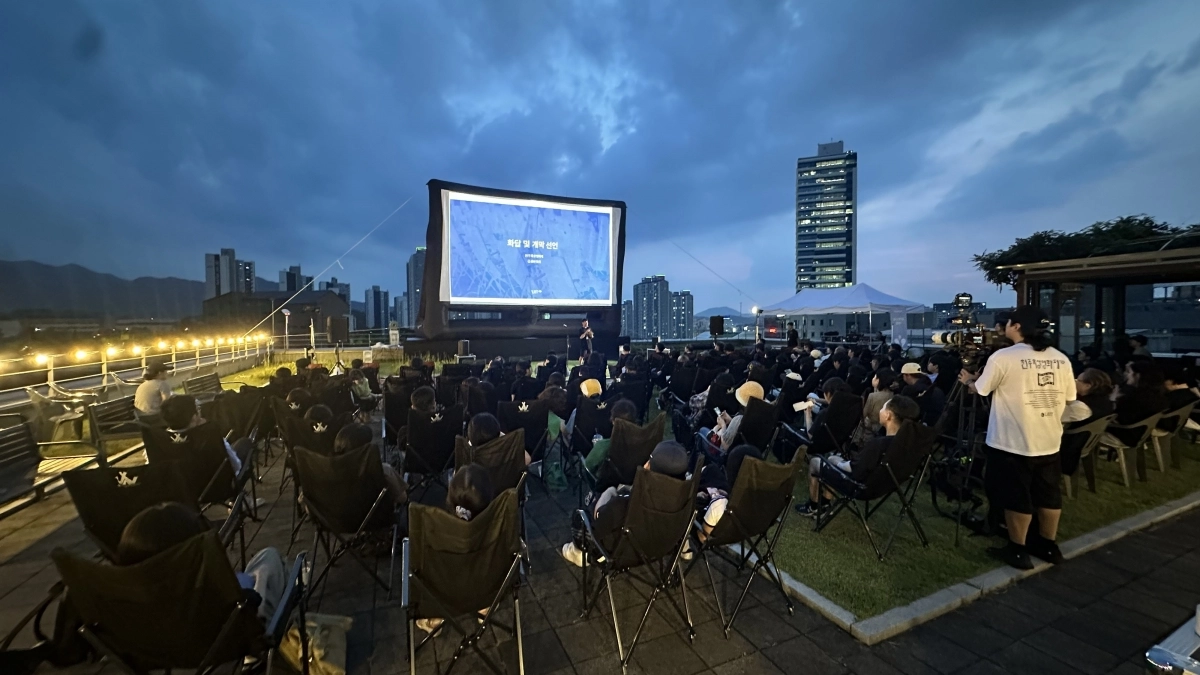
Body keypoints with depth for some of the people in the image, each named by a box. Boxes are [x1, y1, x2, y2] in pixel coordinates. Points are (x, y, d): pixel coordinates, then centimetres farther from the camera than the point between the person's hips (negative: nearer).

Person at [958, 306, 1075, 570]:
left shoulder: (1004, 357, -16)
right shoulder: (1061, 359, 3)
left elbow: (979, 389, -6)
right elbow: (1069, 397, 12)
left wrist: (968, 380, 16)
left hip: (1012, 441, -6)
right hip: (1049, 440, 6)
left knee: (1016, 496, 5)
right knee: (1048, 494, 17)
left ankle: (1017, 551, 16)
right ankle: (1048, 545, 31)